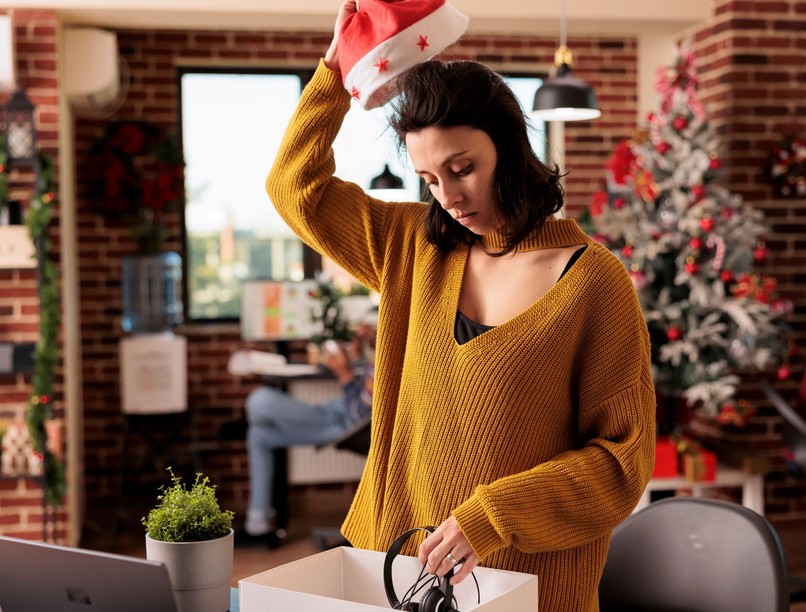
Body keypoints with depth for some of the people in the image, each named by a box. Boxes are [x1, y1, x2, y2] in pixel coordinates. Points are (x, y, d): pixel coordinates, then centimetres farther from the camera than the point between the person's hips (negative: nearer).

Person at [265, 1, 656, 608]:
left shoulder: (593, 281, -13)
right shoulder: (415, 248, 3)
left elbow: (623, 459, -12)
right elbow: (297, 187, 12)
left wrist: (492, 517, -21)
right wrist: (337, 69, 3)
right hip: (405, 558, 5)